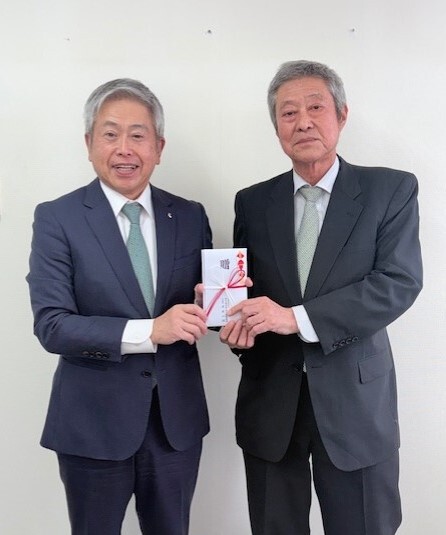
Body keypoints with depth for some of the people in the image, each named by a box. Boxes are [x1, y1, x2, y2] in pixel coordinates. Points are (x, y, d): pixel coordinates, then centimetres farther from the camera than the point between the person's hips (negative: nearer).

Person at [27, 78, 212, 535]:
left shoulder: (190, 217, 1)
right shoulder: (57, 218, -8)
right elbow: (51, 325, -15)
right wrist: (148, 331, -26)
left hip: (177, 419, 3)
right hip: (93, 423, -2)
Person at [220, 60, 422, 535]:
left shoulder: (391, 189, -2)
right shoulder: (252, 201, 7)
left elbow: (399, 282, -13)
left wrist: (297, 317, -22)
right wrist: (239, 322, -13)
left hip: (354, 399, -2)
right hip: (270, 398, 3)